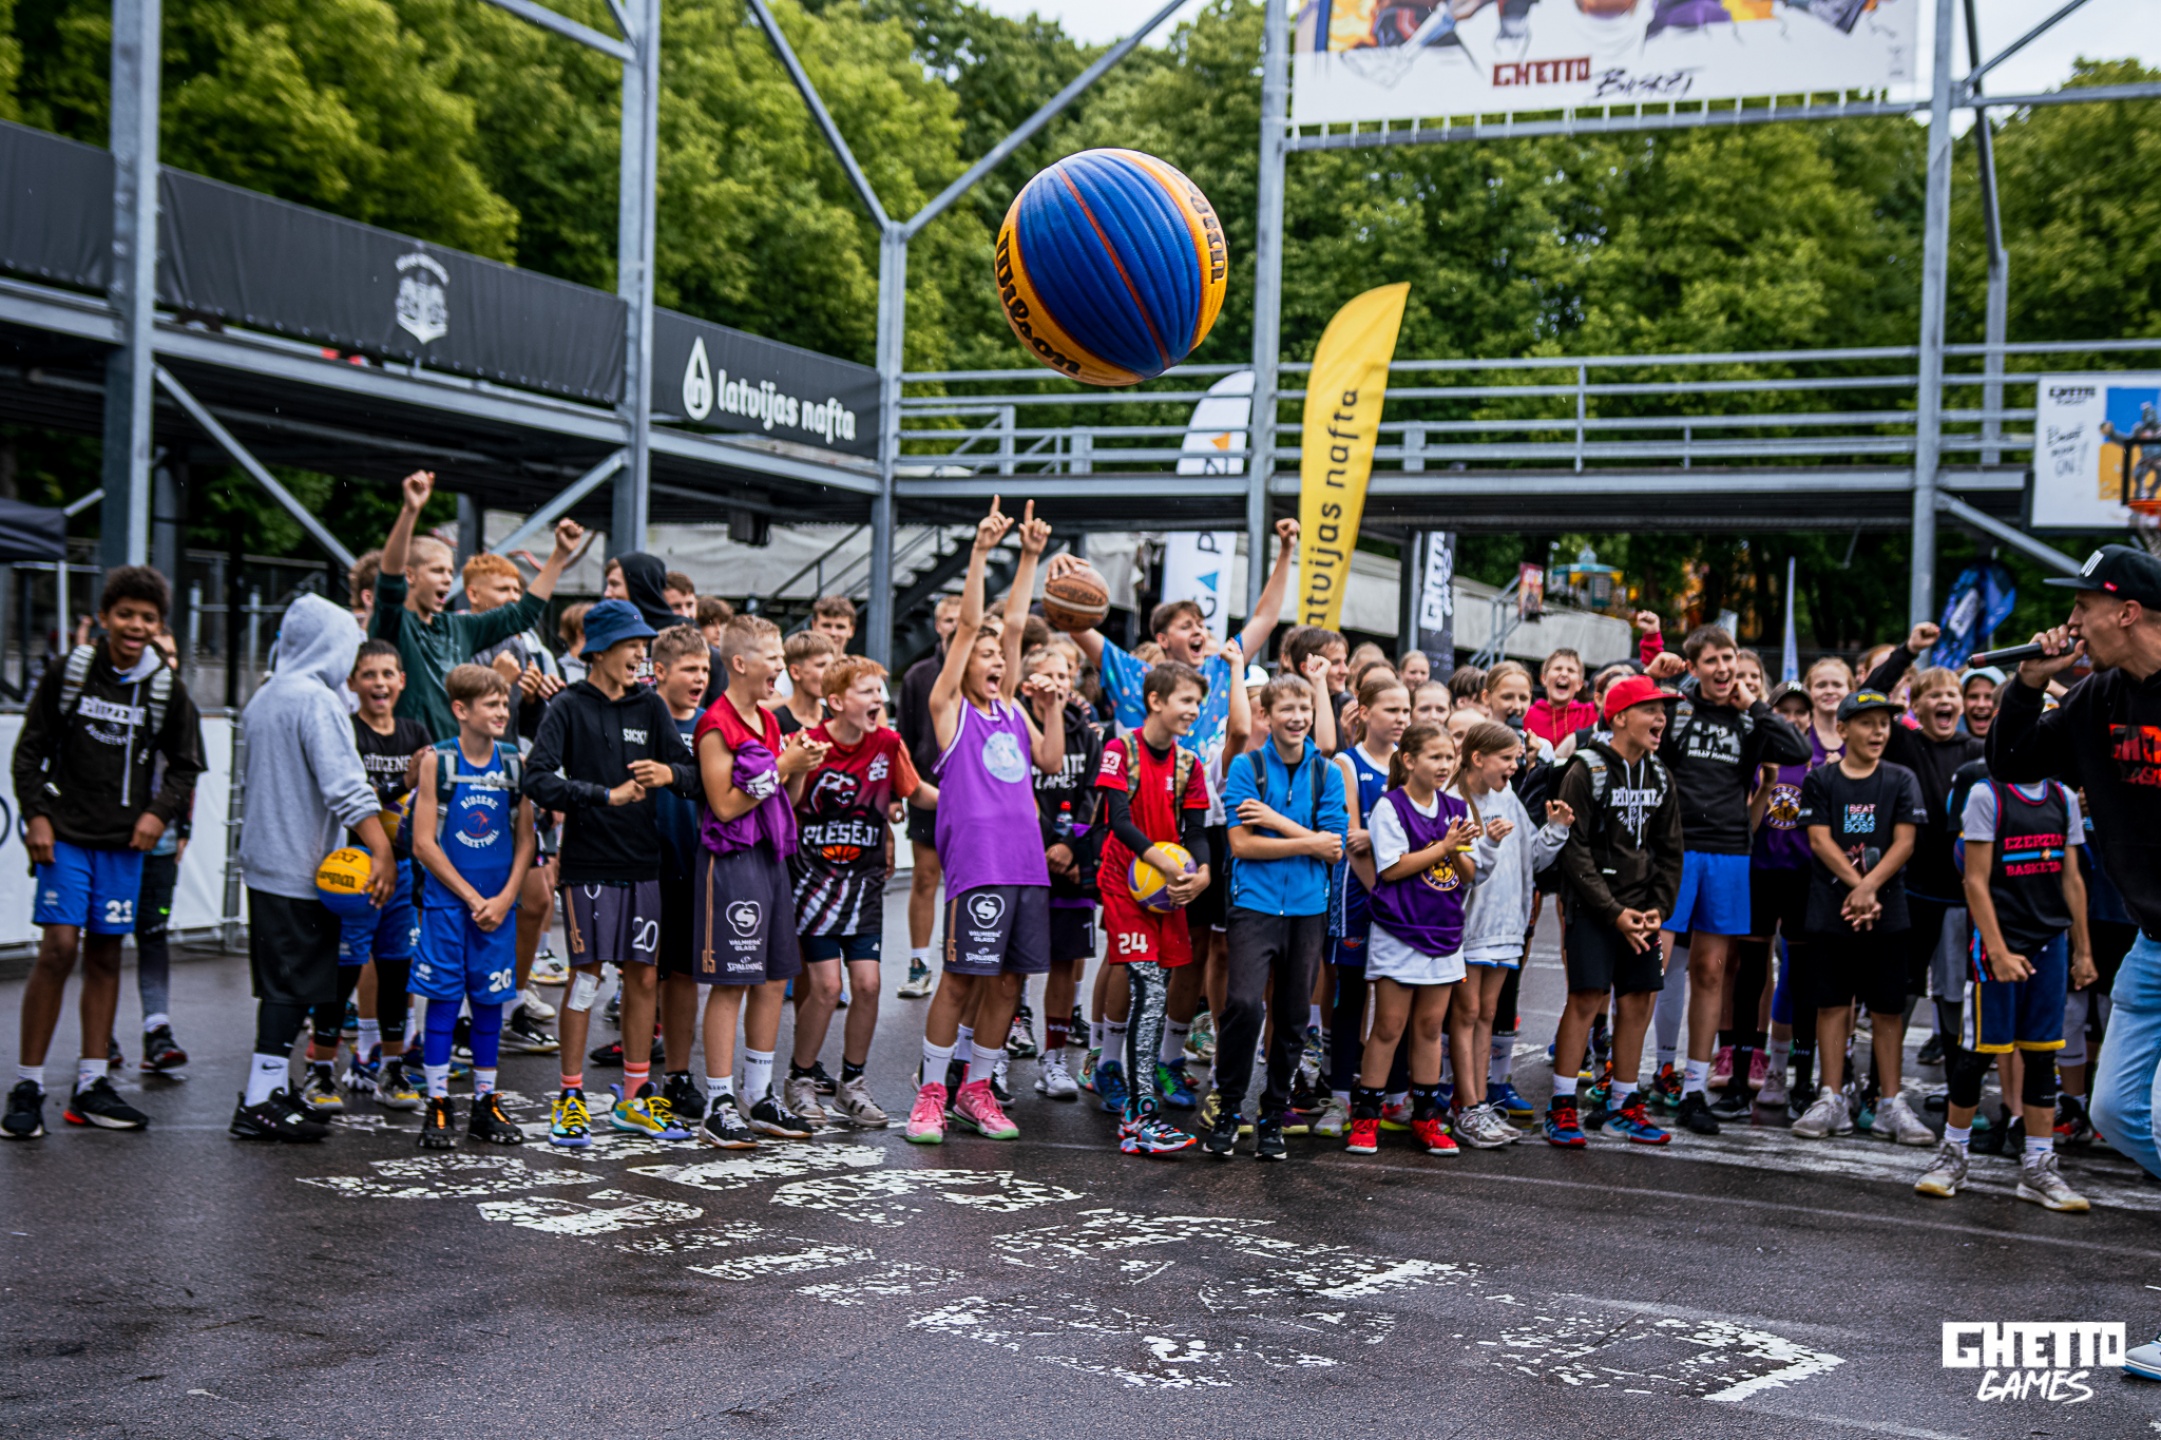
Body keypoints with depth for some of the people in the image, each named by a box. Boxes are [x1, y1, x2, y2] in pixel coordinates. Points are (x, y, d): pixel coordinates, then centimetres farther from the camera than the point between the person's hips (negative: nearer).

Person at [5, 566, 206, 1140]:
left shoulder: (167, 689, 5)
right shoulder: (68, 673, 0)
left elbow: (184, 766, 14)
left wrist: (160, 812, -2)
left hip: (126, 842, 3)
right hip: (67, 835, -3)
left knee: (105, 955, 6)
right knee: (59, 947, -11)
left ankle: (90, 1085, 13)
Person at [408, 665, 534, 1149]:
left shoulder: (515, 763, 3)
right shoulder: (437, 761, -5)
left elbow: (525, 840, 6)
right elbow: (424, 843, -7)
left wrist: (504, 898, -7)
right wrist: (472, 898, -9)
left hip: (497, 905, 3)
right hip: (446, 903, -3)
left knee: (490, 1002, 8)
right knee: (442, 1000, 0)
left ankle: (486, 1105, 17)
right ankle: (438, 1108, 9)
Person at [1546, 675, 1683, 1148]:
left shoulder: (1660, 777, 12)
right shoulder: (1585, 771, -8)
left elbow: (1670, 852, 15)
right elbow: (1574, 850, -11)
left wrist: (1658, 908, 0)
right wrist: (1614, 912, -14)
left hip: (1641, 909, 6)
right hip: (1592, 908, -6)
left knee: (1638, 1003, 7)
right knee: (1587, 999, -9)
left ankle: (1622, 1105, 19)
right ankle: (1561, 1109, -1)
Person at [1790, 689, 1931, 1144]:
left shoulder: (1901, 780, 6)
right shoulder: (1821, 779, 4)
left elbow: (1904, 842, -3)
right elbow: (1820, 840, -4)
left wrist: (1869, 887, -15)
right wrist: (1857, 886, -14)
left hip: (1887, 912, 0)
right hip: (1829, 907, 0)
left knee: (1888, 1007, 2)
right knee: (1832, 1002, 3)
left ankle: (1890, 1104, 8)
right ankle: (1833, 1101, 9)